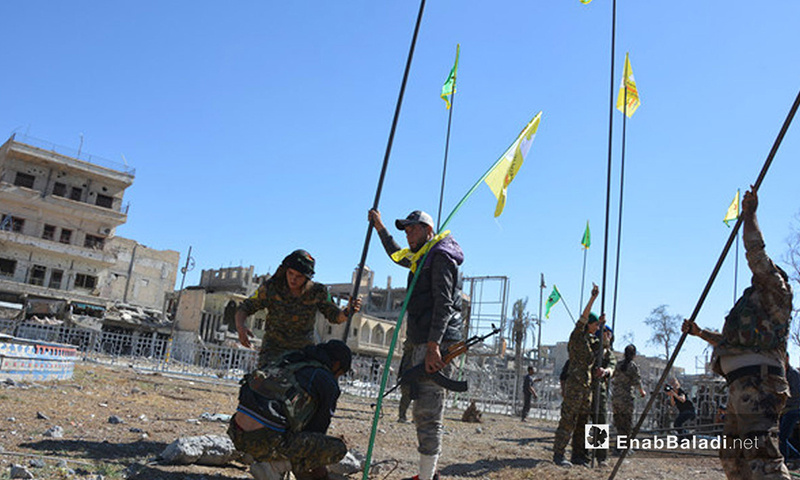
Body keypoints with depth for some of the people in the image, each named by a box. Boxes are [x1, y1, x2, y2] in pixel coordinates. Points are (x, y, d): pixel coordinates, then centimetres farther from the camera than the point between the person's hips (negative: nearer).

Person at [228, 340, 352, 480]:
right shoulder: (329, 384, 2)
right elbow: (317, 429, 11)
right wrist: (318, 467, 31)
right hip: (267, 441, -8)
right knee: (339, 449, 3)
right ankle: (274, 467, 0)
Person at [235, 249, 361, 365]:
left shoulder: (317, 292, -10)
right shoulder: (271, 287, -14)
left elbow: (336, 317, -2)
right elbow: (245, 308, -7)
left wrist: (347, 311, -25)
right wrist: (240, 326, -28)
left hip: (304, 350, 1)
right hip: (274, 348, -1)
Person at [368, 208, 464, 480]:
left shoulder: (440, 256, -7)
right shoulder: (421, 258, 23)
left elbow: (444, 304, -18)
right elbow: (396, 255, 46)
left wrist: (433, 345, -26)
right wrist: (380, 228, 49)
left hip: (435, 343, -10)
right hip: (420, 342, 10)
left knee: (427, 412, -11)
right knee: (423, 411, 12)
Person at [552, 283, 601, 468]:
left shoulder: (589, 340, 16)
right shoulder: (576, 336, -6)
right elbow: (583, 318, -20)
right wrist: (593, 297, -24)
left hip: (587, 386, 8)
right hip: (574, 385, -8)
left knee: (583, 421, 10)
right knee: (568, 421, -7)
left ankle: (578, 454, 17)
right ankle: (558, 454, -3)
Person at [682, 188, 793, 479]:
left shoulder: (775, 293, 5)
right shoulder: (754, 305, 30)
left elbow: (757, 255, -8)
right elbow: (730, 342, 40)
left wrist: (749, 215, -2)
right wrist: (699, 332, 39)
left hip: (756, 383, -11)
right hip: (741, 386, 11)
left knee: (762, 456, -24)